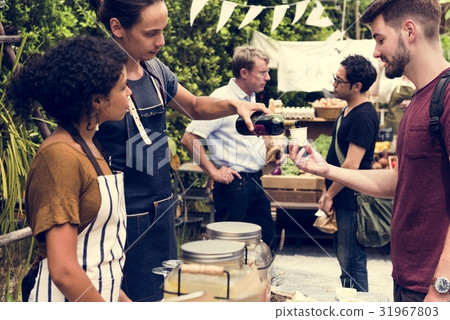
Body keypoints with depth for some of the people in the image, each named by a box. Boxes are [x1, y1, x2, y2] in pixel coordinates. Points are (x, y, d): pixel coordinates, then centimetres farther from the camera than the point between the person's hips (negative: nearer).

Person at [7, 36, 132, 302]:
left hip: (100, 293, 8)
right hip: (69, 298, -8)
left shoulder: (89, 147, 7)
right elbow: (64, 270, -24)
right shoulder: (61, 157, -21)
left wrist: (119, 296, 10)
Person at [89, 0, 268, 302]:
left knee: (164, 289, 15)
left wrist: (234, 105, 2)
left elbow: (195, 106, 21)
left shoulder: (155, 70, 4)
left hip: (162, 210, 7)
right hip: (125, 220, -7)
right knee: (136, 297, 0)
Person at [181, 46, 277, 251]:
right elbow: (189, 139, -20)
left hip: (255, 183, 9)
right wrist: (213, 172, -19)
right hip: (233, 184, -8)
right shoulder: (221, 99, -15)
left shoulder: (252, 99, 12)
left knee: (268, 243, 12)